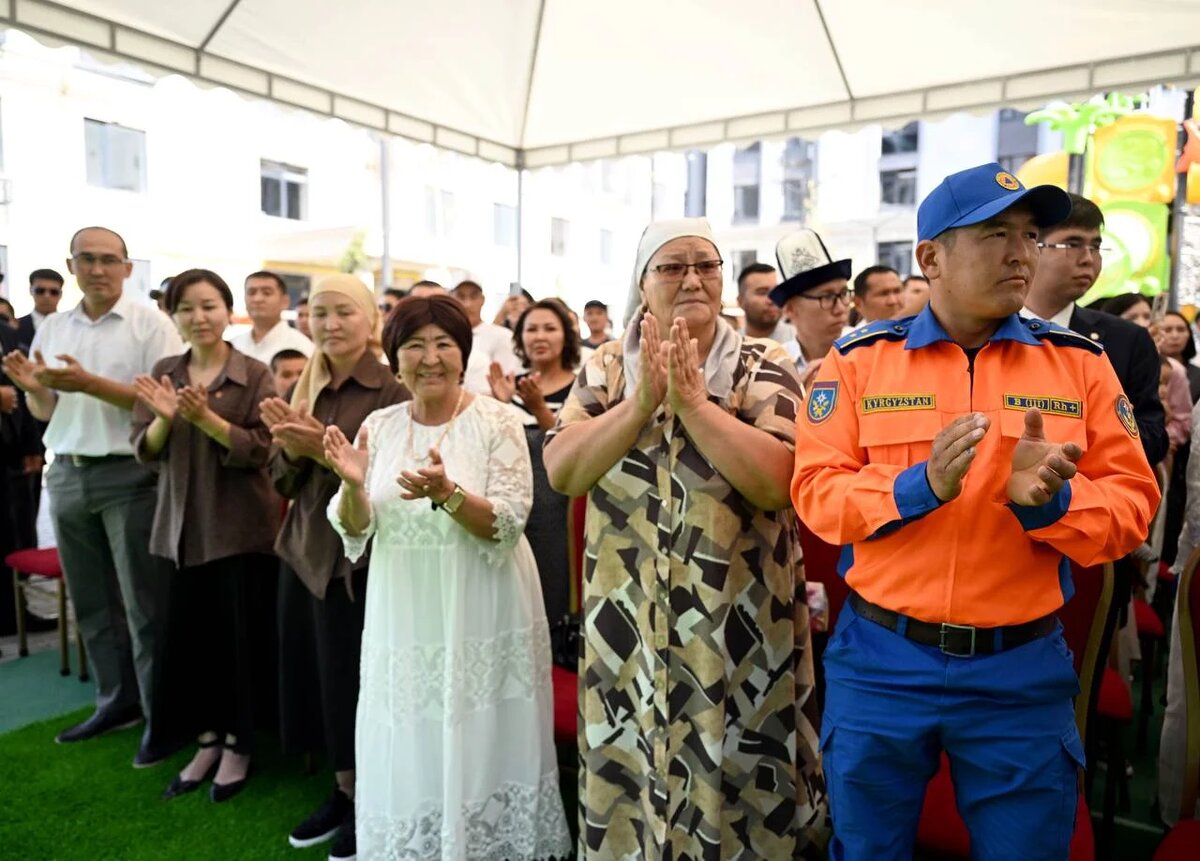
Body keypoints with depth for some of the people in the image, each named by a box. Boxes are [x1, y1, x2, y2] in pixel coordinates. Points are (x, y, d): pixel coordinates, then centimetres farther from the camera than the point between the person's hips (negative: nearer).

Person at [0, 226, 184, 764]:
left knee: (144, 602, -1)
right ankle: (116, 701, 28)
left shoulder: (151, 324, -6)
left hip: (130, 476, -6)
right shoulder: (52, 328, 12)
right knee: (91, 600, 14)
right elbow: (46, 412, 14)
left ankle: (160, 717, 9)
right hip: (67, 476, 6)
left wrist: (89, 383, -21)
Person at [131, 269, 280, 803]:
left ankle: (238, 746, 24)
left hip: (240, 527, -4)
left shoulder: (254, 375, -6)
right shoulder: (163, 373, 8)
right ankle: (207, 741, 28)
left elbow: (260, 449, -13)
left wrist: (205, 417, -26)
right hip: (182, 526, 4)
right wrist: (165, 416, -17)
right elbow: (144, 450, 3)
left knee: (238, 642, 5)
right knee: (185, 642, 9)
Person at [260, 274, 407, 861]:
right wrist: (291, 447, -12)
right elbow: (284, 481, 8)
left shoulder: (390, 392, -11)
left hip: (359, 554, -6)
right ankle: (344, 790, 32)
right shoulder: (304, 390, 9)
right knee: (317, 676, 13)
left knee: (355, 682, 4)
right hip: (304, 548, 6)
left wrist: (328, 447, -23)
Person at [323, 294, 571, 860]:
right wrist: (352, 485, -17)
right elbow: (356, 533, 4)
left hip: (481, 620, -3)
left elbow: (507, 526, -13)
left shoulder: (497, 422, -7)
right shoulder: (378, 427, 5)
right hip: (403, 620, 3)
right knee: (408, 757, 11)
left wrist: (446, 493, -29)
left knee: (480, 754, 5)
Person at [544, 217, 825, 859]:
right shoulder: (606, 368, 3)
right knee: (632, 770, 16)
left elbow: (776, 482, -18)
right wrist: (642, 401, -19)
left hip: (740, 625, -2)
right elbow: (560, 471, -9)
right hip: (630, 622, 2)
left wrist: (693, 400, -21)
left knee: (737, 777, 12)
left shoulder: (764, 368, -4)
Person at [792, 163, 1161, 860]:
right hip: (880, 661, 0)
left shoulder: (1081, 363, 2)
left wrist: (1048, 499, -21)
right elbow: (816, 494, -8)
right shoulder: (858, 360, -3)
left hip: (1024, 669, 1)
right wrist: (919, 486, -25)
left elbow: (1132, 505, -1)